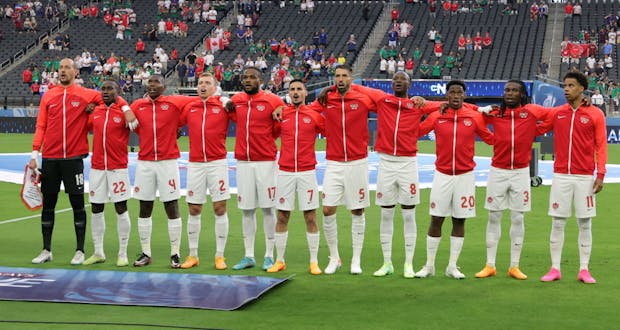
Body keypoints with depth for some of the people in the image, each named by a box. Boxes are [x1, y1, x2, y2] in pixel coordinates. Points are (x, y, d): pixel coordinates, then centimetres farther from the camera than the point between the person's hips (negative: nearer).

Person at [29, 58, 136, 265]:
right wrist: (34, 154, 0)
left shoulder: (85, 95, 1)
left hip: (74, 158, -3)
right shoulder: (48, 96, 8)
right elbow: (40, 127, 7)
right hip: (49, 158, 3)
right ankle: (46, 250, 17)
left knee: (77, 204, 1)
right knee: (48, 204, 8)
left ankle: (80, 251, 9)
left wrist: (126, 109, -11)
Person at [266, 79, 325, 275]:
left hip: (307, 172, -1)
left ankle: (314, 262, 7)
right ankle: (280, 260, 14)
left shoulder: (314, 116, 2)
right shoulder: (280, 115, 5)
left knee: (310, 217, 0)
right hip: (285, 172, 1)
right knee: (282, 217, 4)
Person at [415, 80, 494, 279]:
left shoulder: (474, 117, 0)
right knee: (436, 220, 1)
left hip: (465, 175, 1)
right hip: (442, 174, 0)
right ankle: (429, 266, 11)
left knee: (459, 221, 5)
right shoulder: (436, 117, 0)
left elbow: (491, 139, 7)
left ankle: (452, 267, 15)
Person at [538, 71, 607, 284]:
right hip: (561, 176, 2)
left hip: (585, 177, -2)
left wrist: (600, 174, -8)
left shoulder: (595, 114, 0)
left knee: (585, 224, 3)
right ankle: (555, 269, 9)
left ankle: (584, 270, 10)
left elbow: (601, 146, -1)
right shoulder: (557, 113, 7)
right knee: (557, 223, 3)